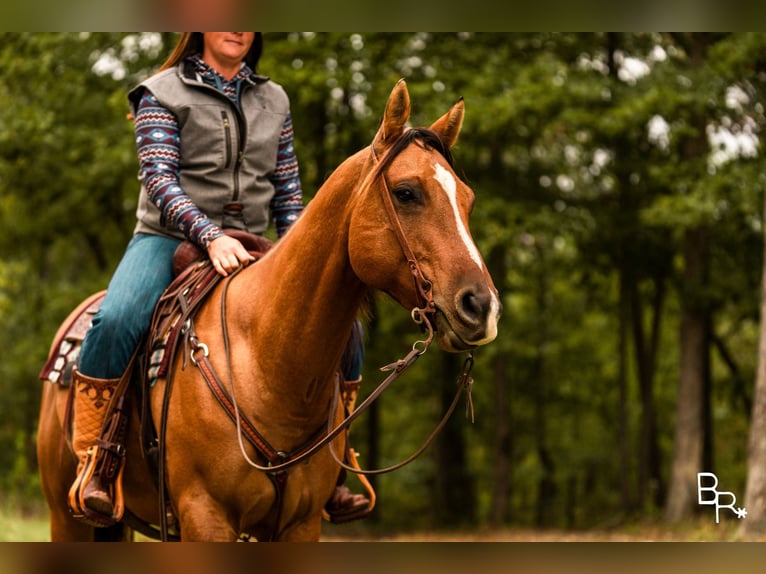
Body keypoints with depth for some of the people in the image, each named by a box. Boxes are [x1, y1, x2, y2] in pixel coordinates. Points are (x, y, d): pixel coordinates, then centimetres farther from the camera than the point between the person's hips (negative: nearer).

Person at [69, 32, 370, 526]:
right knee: (116, 322, -34)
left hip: (246, 250, 4)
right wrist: (210, 235, -25)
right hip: (170, 239, -4)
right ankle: (90, 466, -23)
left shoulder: (274, 100, 15)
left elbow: (288, 190, 16)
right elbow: (160, 180, -11)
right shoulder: (164, 94, 1)